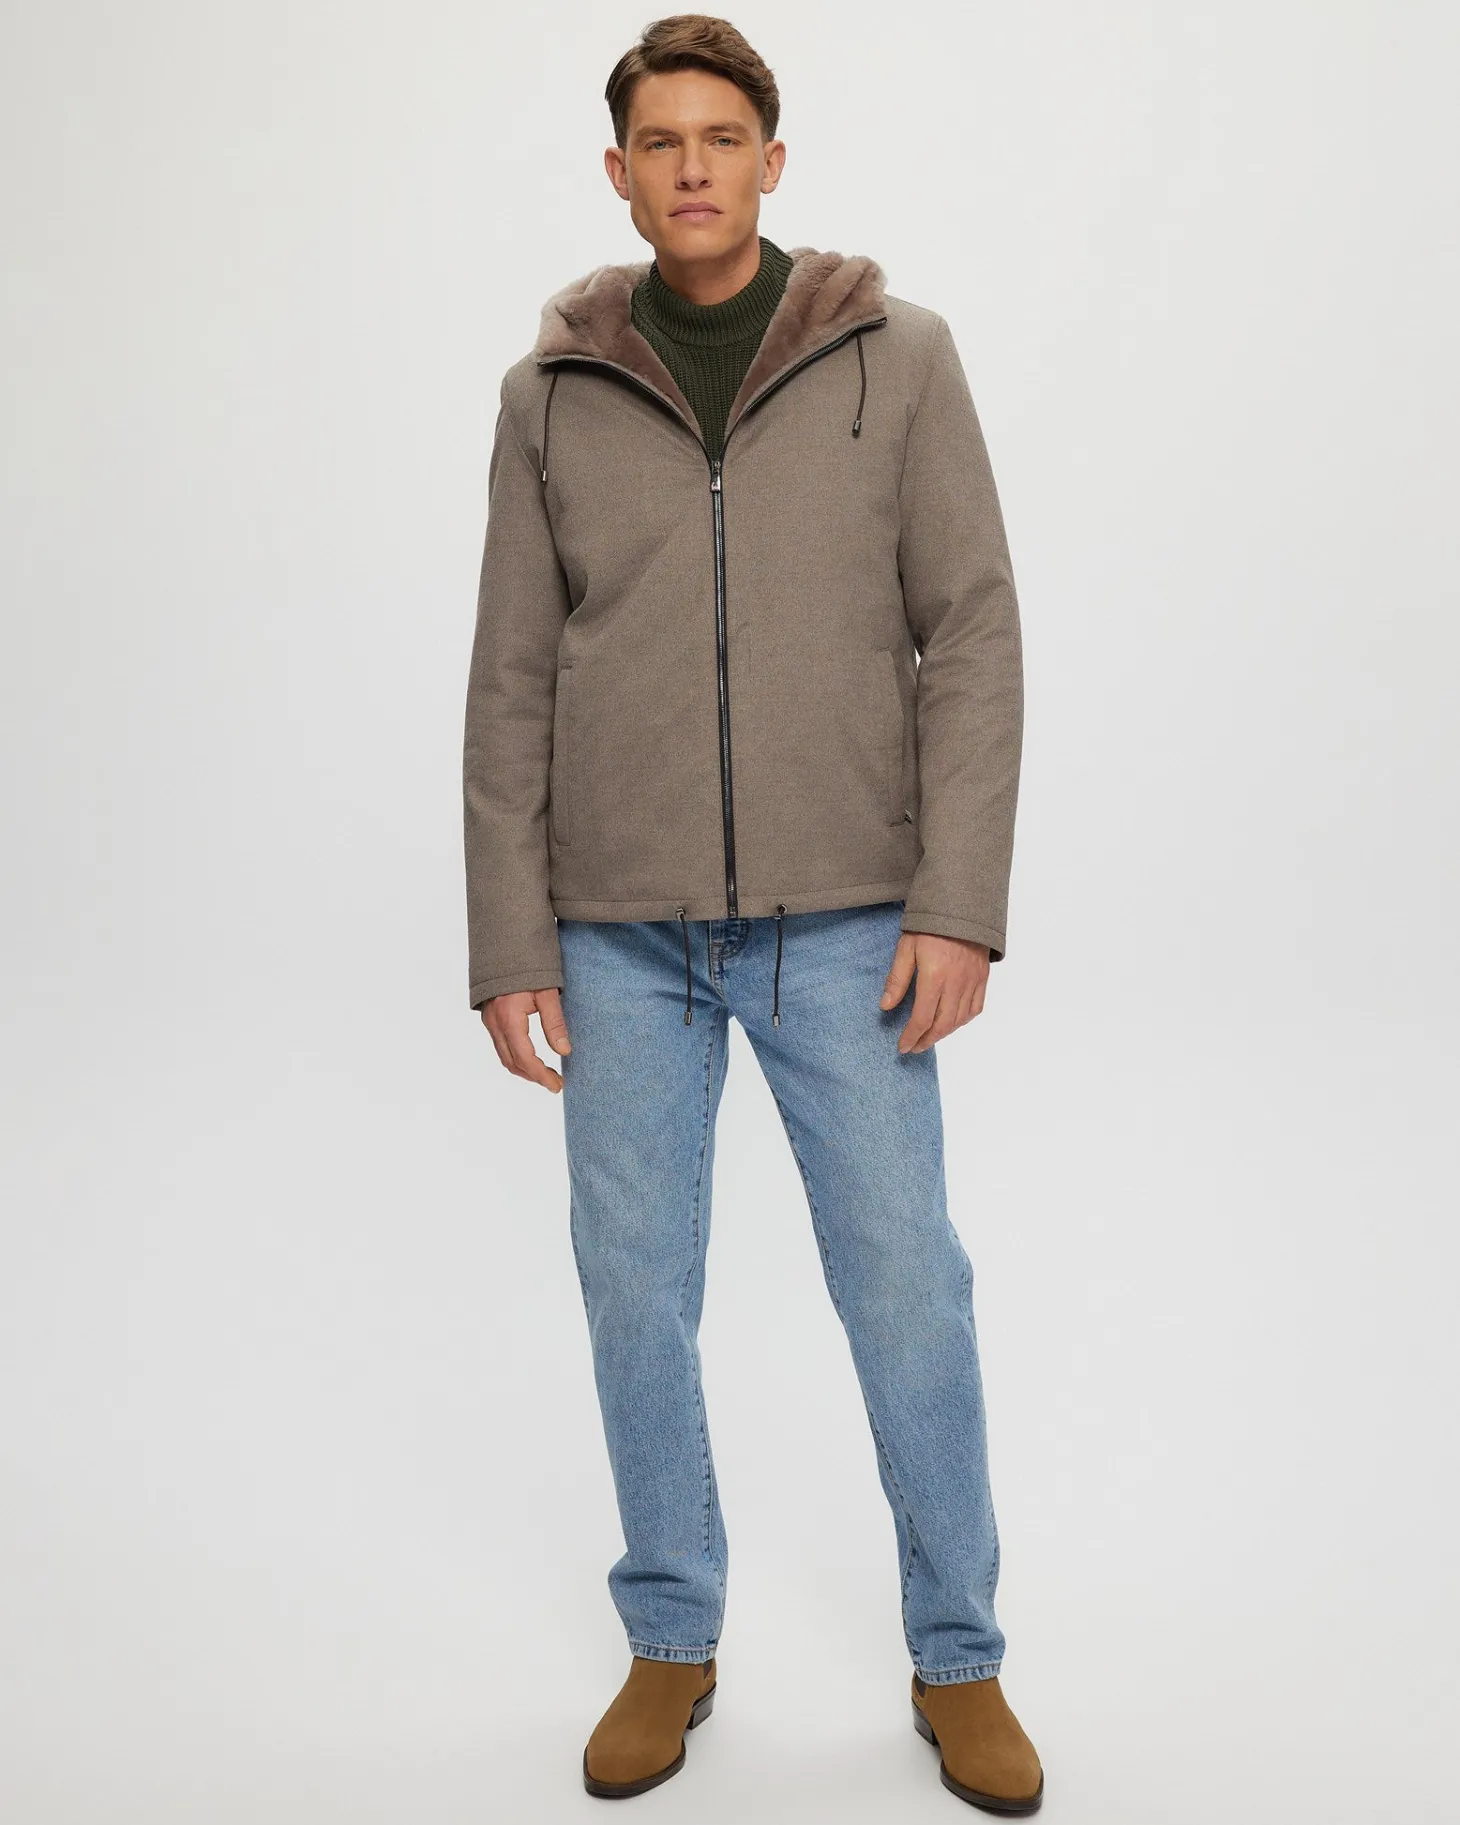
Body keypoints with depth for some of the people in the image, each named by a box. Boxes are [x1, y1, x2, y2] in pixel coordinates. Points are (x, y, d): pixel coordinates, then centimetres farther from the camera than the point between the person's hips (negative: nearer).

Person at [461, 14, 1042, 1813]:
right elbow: (513, 686, 4)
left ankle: (957, 1660, 22)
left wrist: (960, 903, -11)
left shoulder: (898, 354, 1)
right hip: (623, 931, 2)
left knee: (906, 1281, 3)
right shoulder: (552, 392, 5)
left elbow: (973, 635, -3)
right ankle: (671, 1643, 28)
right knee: (636, 1287, 8)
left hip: (845, 921, -1)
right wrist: (509, 946, -1)